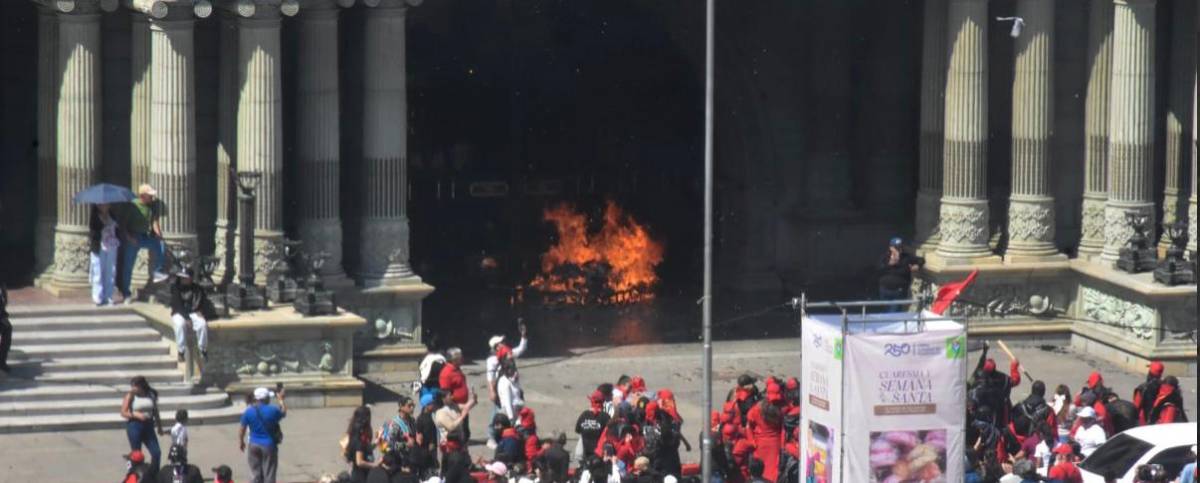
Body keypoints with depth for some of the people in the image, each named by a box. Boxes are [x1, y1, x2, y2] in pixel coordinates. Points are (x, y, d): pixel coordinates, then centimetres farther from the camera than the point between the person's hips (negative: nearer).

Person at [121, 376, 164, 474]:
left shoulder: (151, 395, 5)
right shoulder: (130, 396, -5)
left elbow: (155, 411, 16)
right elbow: (123, 413, -7)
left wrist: (159, 426, 20)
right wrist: (136, 415, -21)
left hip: (148, 426, 4)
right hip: (134, 426, -4)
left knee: (157, 452, 0)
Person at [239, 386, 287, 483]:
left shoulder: (248, 411, -5)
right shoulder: (273, 410, -13)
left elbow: (242, 429, 1)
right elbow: (284, 413, 9)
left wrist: (241, 442, 16)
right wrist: (281, 399, 23)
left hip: (254, 445, 3)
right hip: (269, 446, -3)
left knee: (255, 473, 9)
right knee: (269, 474, 4)